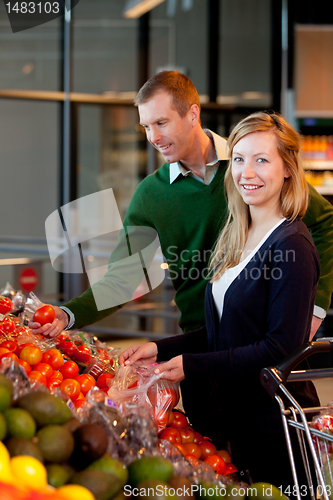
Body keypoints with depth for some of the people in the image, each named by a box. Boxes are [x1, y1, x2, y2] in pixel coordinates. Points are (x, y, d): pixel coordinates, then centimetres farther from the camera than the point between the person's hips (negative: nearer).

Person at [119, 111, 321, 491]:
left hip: (275, 421, -8)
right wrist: (161, 349, 2)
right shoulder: (236, 238, 10)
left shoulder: (292, 246, -17)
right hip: (232, 413, 8)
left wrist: (192, 365, -18)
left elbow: (281, 349, -20)